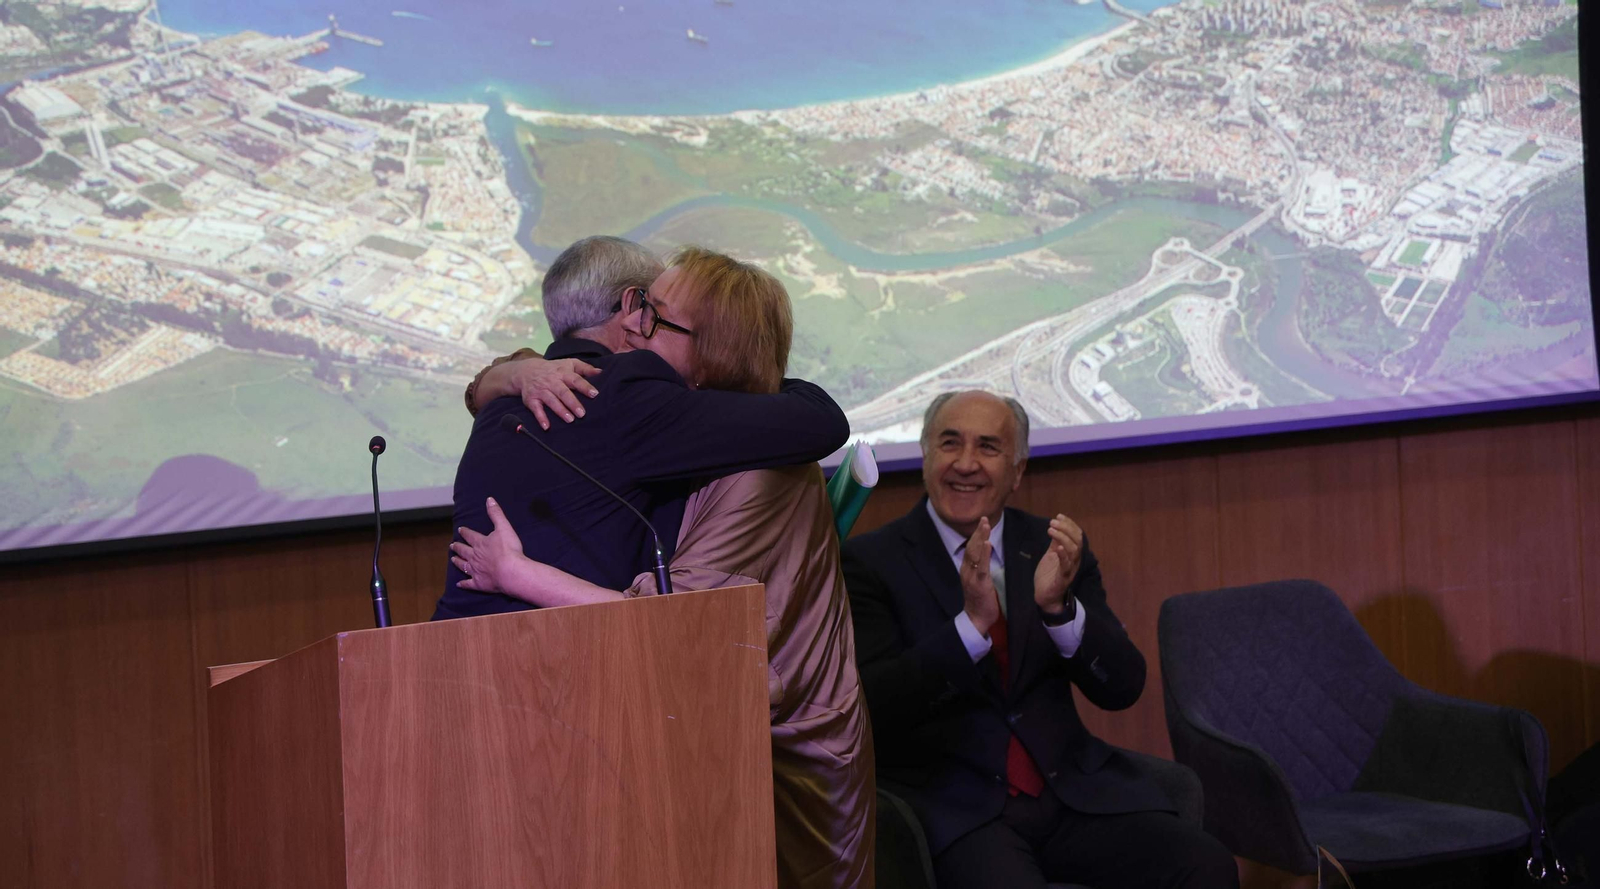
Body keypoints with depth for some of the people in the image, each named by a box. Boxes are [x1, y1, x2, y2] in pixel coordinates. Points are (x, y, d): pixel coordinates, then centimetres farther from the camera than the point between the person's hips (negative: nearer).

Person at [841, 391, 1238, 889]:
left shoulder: (1054, 547, 12)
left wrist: (1058, 605, -14)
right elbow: (871, 707, -11)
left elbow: (1122, 689, 5)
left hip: (1074, 789, 4)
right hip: (955, 807, -4)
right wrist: (972, 622, -23)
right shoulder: (870, 562, 1)